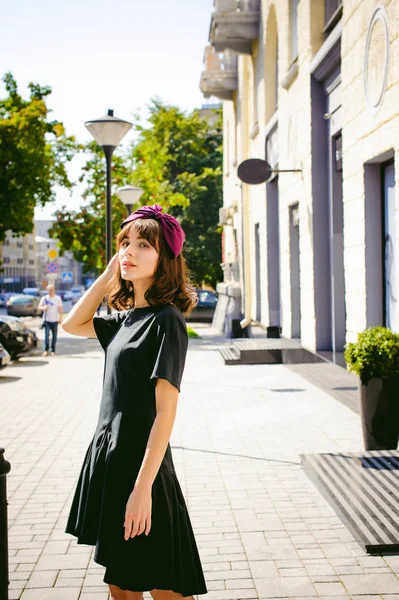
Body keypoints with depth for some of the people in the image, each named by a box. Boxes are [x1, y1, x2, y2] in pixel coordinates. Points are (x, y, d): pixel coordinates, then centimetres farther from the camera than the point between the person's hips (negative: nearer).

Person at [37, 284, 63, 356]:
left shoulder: (58, 298, 4)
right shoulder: (44, 298, 3)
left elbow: (60, 309, 6)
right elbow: (39, 307, 4)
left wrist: (60, 318, 1)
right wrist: (43, 308, -18)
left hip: (55, 320, 1)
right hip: (47, 320, -1)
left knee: (54, 335, 4)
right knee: (47, 335, -10)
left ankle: (53, 350, 12)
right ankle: (46, 350, -1)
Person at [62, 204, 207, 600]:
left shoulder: (166, 320, -14)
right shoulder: (126, 318, 9)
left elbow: (165, 412, -18)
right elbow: (73, 324, 18)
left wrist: (143, 488, -22)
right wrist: (110, 271, 9)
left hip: (140, 464, -8)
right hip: (107, 458, 8)